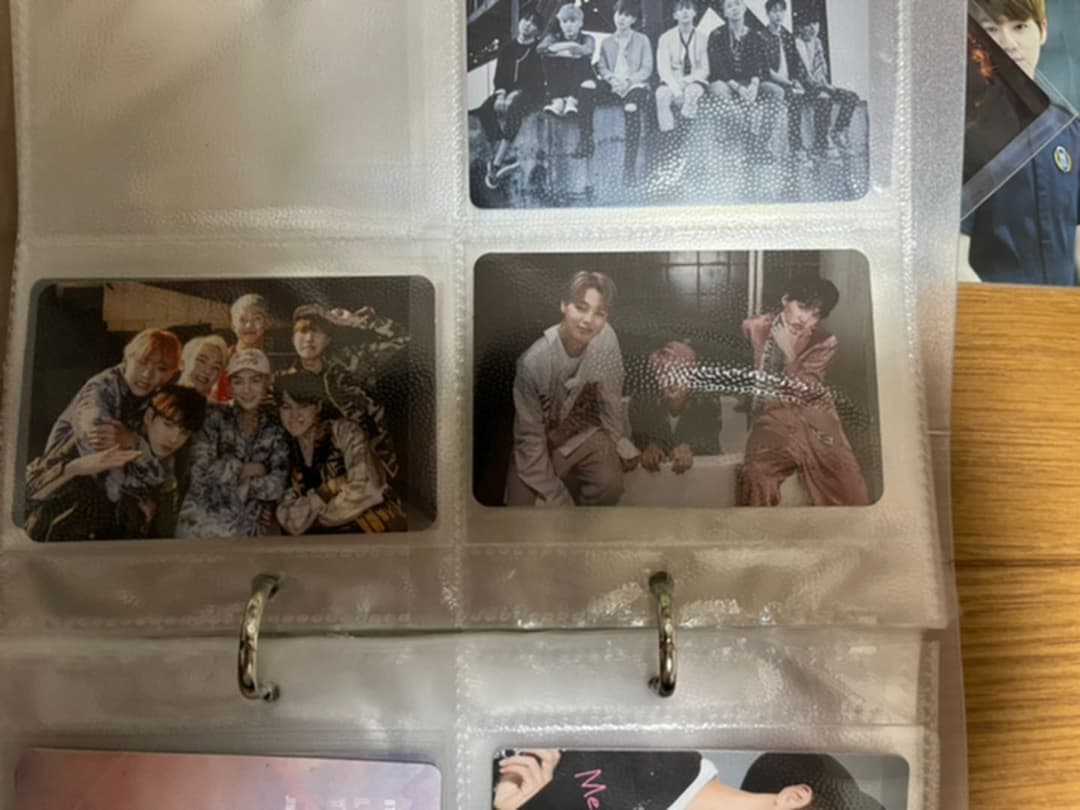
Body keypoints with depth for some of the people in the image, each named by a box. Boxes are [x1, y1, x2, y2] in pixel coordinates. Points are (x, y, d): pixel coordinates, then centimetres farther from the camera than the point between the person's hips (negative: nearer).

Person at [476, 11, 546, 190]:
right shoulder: (507, 48, 15)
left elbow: (538, 78, -10)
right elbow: (499, 75, 9)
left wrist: (515, 94, -24)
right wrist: (501, 94, -13)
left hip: (531, 95, -5)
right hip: (508, 92, 5)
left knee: (513, 108, -38)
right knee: (485, 110, -27)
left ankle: (496, 164, -34)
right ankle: (506, 159, -29)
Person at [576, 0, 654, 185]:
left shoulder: (642, 40, 12)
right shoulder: (607, 42, 20)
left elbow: (647, 69, 3)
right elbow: (601, 67, 10)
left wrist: (628, 80, -15)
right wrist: (612, 79, -12)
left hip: (636, 85, -3)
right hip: (612, 84, 3)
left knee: (632, 110, -36)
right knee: (586, 92, -26)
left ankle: (630, 166, -38)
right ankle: (586, 141, -18)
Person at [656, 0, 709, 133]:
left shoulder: (701, 38, 5)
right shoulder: (666, 38, 3)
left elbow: (704, 70, 4)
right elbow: (663, 69, -6)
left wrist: (686, 81, -15)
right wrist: (676, 89, -23)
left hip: (694, 81, 0)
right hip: (672, 81, 0)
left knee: (691, 91, -36)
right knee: (662, 93, -35)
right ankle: (667, 133, -34)